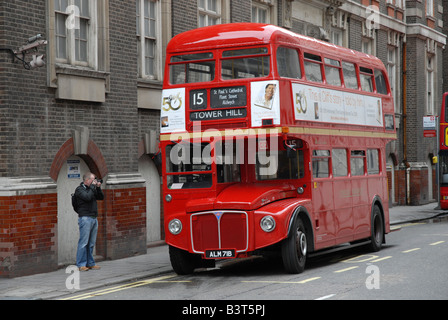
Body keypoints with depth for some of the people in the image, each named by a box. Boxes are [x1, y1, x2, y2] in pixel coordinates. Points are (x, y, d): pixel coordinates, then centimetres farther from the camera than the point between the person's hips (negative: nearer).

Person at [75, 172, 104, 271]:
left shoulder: (92, 189, 17)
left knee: (91, 243, 9)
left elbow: (101, 197, 17)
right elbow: (88, 197, -20)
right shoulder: (79, 189, -4)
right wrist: (93, 186, -11)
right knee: (83, 242, -7)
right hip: (85, 218, -7)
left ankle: (90, 263, 14)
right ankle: (81, 265, -5)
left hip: (94, 218, 7)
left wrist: (98, 188, 4)